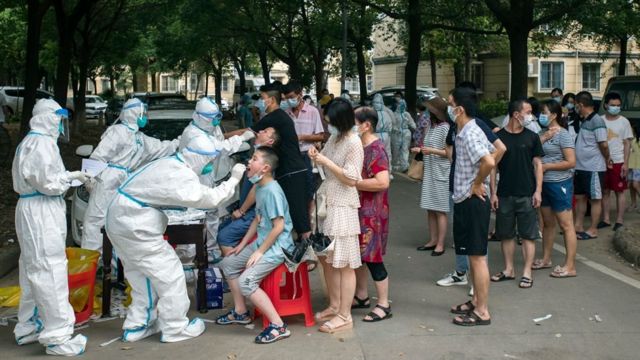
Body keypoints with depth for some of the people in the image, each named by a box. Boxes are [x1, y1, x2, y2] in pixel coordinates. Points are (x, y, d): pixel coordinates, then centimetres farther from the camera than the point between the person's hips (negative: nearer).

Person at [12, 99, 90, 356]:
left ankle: (28, 328, 29)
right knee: (50, 271, -9)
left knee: (34, 271, 18)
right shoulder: (42, 142, -15)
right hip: (41, 212, -11)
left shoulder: (31, 141, 18)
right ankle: (58, 336, -6)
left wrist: (68, 176, 10)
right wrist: (72, 177, -5)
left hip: (35, 211, 11)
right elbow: (48, 182, -20)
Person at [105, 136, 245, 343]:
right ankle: (175, 329, 9)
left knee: (143, 275, 18)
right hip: (133, 226, -10)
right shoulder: (180, 176, -21)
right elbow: (210, 199, -20)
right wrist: (233, 180, -11)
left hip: (122, 219, 10)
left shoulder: (171, 164, 10)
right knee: (169, 273, -1)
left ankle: (137, 326, 25)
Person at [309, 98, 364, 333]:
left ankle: (344, 316, 5)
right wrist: (316, 157, 0)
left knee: (343, 264, -2)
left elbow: (351, 179, -16)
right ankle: (334, 306, 29)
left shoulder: (354, 143, -13)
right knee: (327, 259, 16)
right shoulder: (334, 138, 9)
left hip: (342, 207, -9)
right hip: (326, 201, 9)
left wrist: (326, 162, -18)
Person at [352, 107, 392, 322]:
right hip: (358, 209, 9)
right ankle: (362, 296, 30)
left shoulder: (375, 149, -18)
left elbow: (382, 182, -29)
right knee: (358, 253, 16)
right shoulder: (359, 146, 11)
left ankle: (384, 305, 7)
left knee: (372, 257, -3)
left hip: (372, 212, -9)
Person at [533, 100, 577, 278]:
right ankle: (546, 259, 28)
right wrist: (542, 139, -13)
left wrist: (546, 166, -15)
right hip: (544, 183, 8)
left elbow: (571, 162, -17)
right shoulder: (544, 132, 10)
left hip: (559, 184, -8)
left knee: (566, 225, -3)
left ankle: (570, 266, 1)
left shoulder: (563, 134, -12)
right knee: (548, 223, 17)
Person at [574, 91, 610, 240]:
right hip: (580, 167, 9)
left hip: (593, 168, -9)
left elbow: (604, 145, -17)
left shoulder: (597, 121, -16)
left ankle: (593, 230, 10)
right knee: (579, 197, 14)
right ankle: (578, 226, 24)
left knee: (595, 199, 2)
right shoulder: (584, 121, 12)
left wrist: (606, 159, -3)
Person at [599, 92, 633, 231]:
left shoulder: (624, 122, -1)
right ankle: (605, 219, 16)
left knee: (620, 191, 2)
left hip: (618, 162, -2)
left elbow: (627, 144, -1)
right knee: (605, 191, 8)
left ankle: (620, 221, 7)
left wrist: (626, 163, -8)